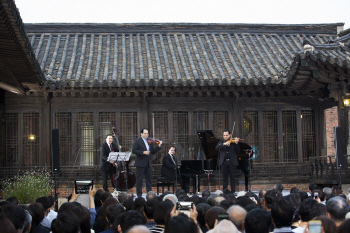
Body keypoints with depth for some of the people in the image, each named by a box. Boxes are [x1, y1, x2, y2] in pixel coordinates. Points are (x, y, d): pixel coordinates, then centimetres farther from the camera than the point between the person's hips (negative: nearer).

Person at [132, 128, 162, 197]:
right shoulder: (137, 141, -2)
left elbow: (153, 151, 15)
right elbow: (134, 150, -12)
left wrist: (159, 146, 2)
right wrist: (143, 152, -21)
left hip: (148, 163, 6)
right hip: (140, 163, -6)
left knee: (149, 179, 10)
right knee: (139, 179, -1)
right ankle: (139, 193, 4)